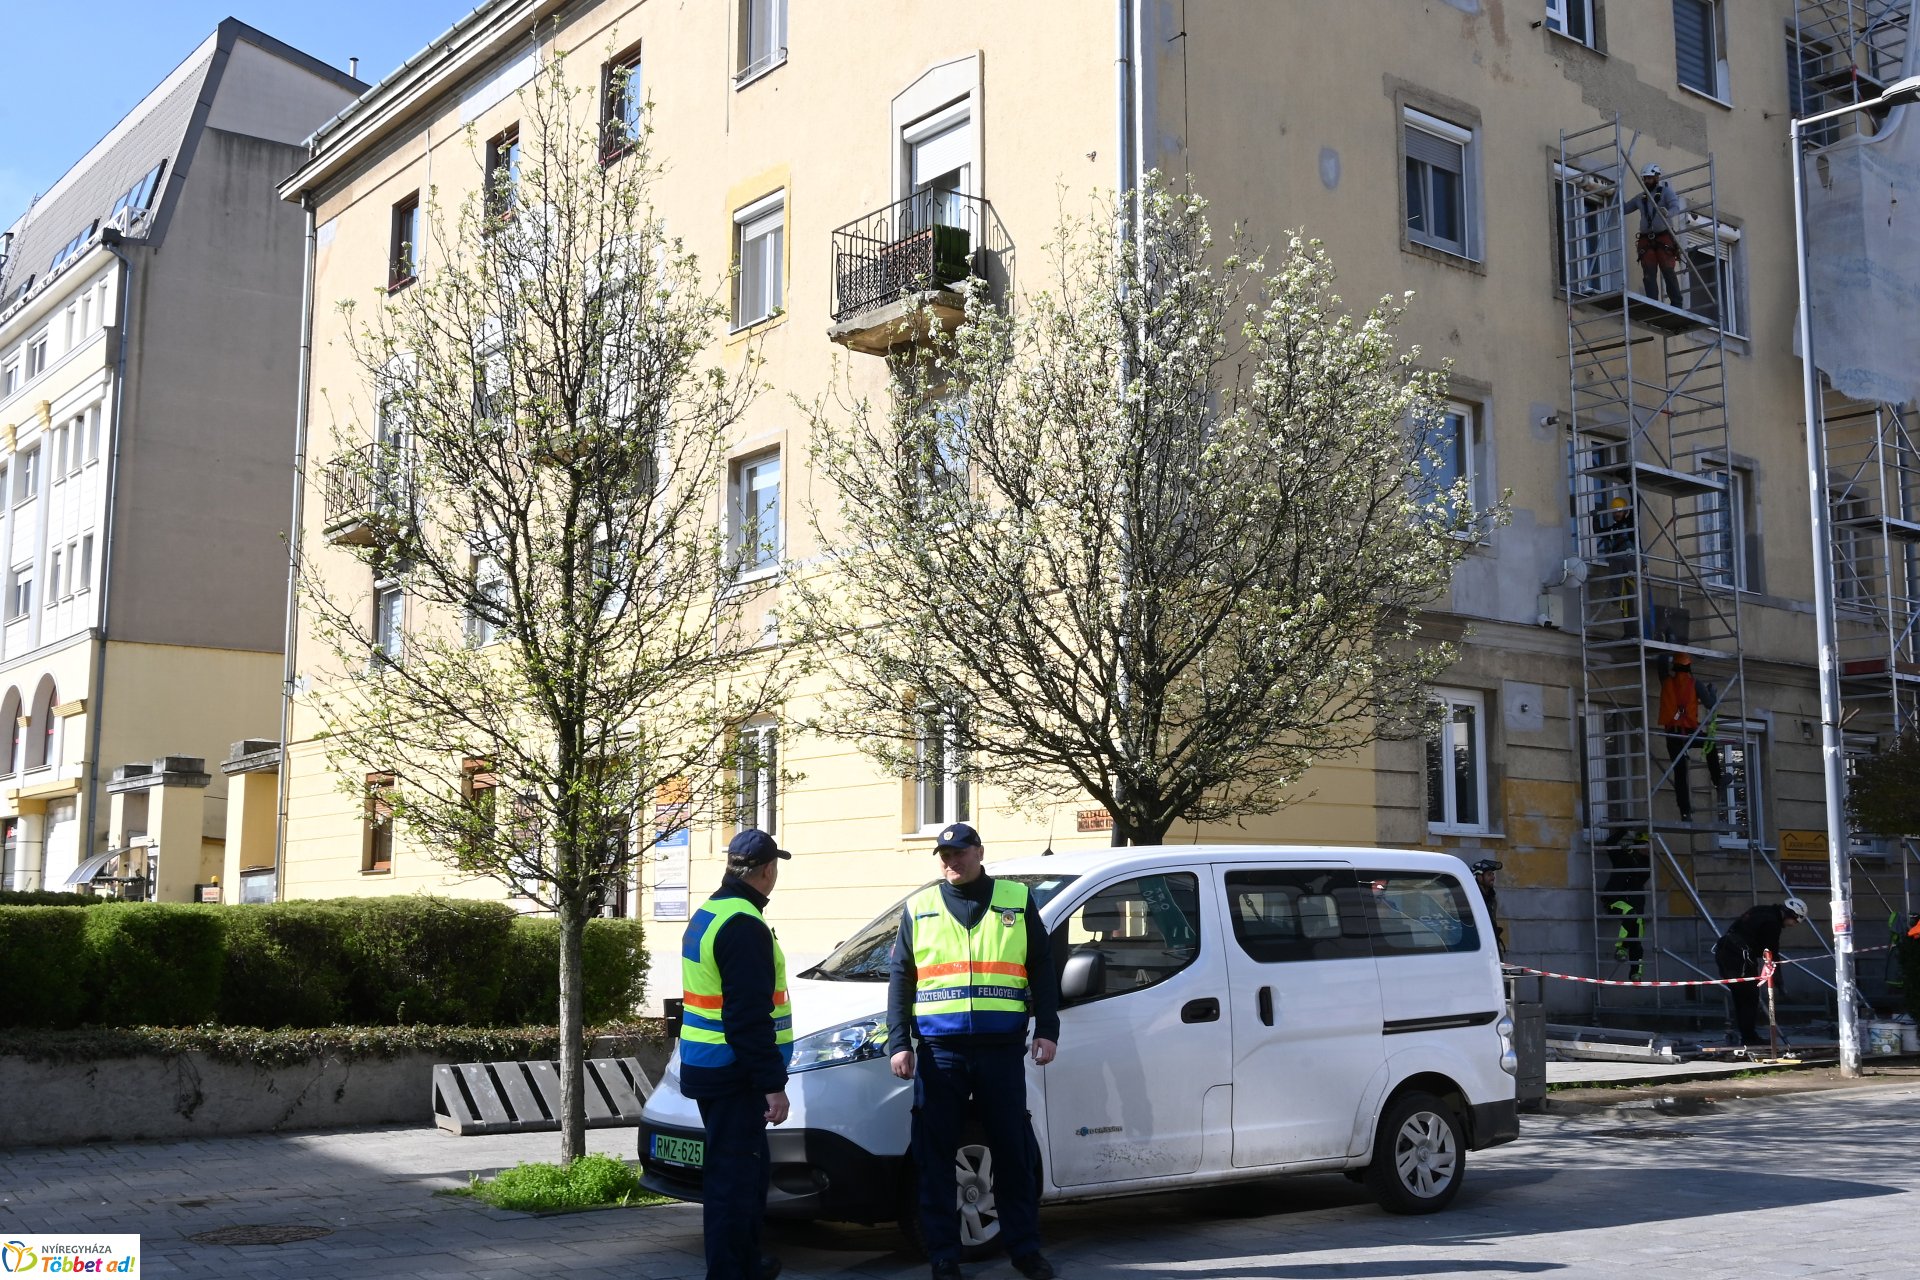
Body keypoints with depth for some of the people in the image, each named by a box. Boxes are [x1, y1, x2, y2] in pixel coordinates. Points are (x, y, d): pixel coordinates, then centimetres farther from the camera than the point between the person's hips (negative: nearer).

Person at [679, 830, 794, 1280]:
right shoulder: (744, 926, -19)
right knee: (734, 1178, -5)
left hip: (709, 1068, 10)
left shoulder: (707, 916, 14)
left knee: (747, 1170, 20)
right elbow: (749, 1017, -24)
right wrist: (772, 1084, -21)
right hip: (734, 1075, -10)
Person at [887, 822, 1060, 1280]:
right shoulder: (919, 907, 8)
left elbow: (1042, 971, 9)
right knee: (936, 1157, 2)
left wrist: (1047, 1030, 0)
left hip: (1001, 1050, 0)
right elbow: (901, 980, 9)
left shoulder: (1017, 901, 7)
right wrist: (898, 1042, 1)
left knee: (1013, 1153, 6)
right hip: (939, 1049, 1)